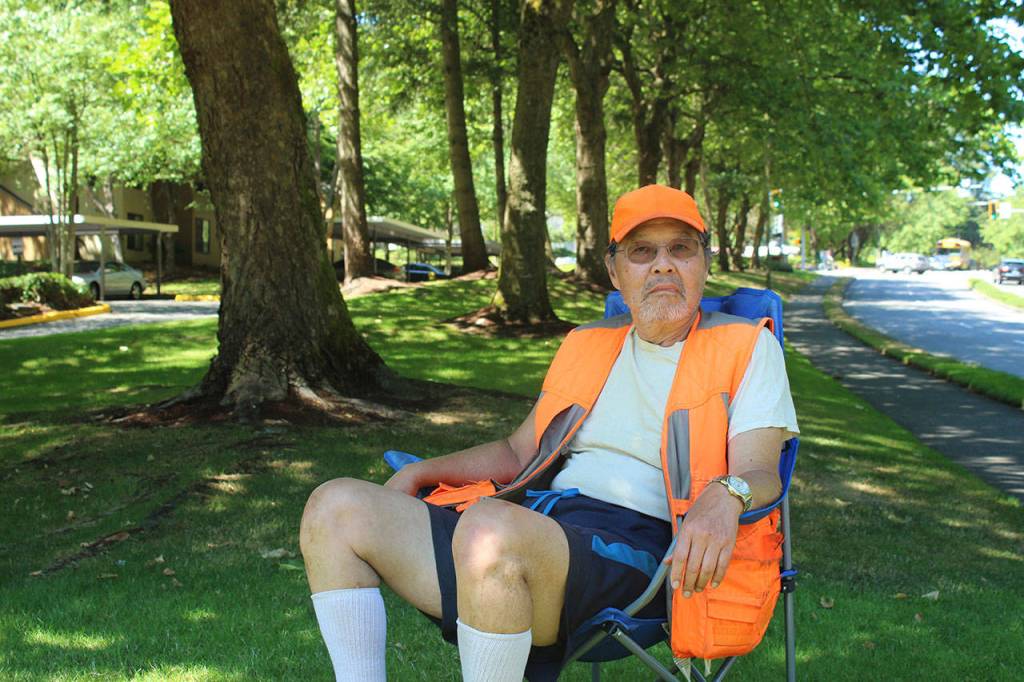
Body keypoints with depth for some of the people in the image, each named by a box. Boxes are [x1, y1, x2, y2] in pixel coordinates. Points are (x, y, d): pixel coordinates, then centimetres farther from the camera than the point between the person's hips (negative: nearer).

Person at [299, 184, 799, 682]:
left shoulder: (746, 347, 11)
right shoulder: (586, 346, 26)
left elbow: (759, 469, -3)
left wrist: (724, 494, -28)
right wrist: (421, 472, 18)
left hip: (634, 541, -6)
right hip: (534, 527, 6)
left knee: (490, 528, -40)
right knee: (335, 508, -7)